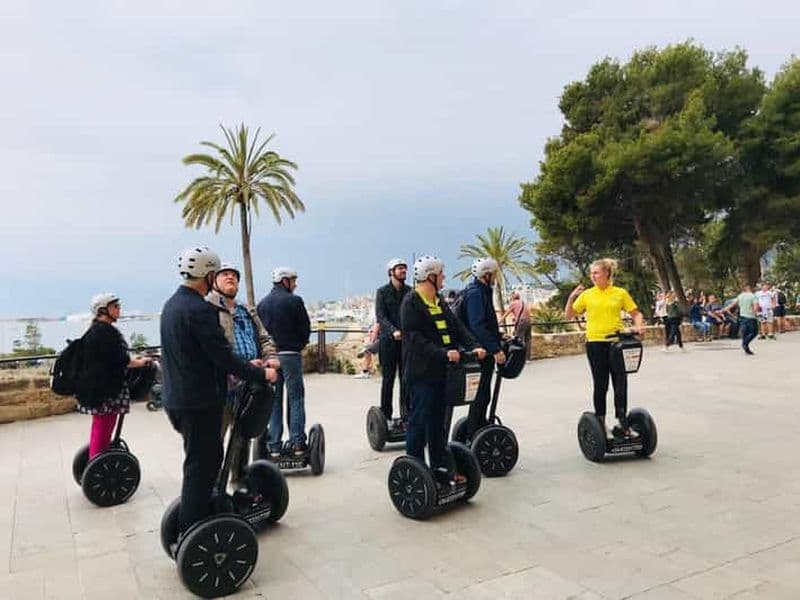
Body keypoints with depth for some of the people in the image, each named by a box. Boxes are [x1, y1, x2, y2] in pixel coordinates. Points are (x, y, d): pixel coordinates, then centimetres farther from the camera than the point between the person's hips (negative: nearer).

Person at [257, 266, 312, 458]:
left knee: (273, 401, 10)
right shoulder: (294, 301, -7)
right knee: (295, 398, 3)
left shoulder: (262, 303, 10)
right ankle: (297, 442, 2)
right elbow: (306, 327, -6)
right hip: (291, 355, -5)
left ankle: (273, 445, 10)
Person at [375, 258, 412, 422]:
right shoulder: (382, 291, 2)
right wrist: (393, 331, -23)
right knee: (388, 379, 1)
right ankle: (386, 414, 7)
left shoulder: (410, 292, 10)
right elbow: (380, 316, -7)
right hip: (389, 341, -3)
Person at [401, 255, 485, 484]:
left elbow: (457, 327, 10)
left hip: (440, 371, 8)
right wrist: (443, 353, -30)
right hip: (421, 373, -8)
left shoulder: (439, 302, 16)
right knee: (419, 421, 0)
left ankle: (440, 468, 26)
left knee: (438, 422, 15)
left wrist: (474, 346, -6)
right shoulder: (411, 302, -12)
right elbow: (415, 339, -21)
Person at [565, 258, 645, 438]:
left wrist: (639, 325, -14)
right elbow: (569, 315, 7)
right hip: (595, 342, 0)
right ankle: (600, 421, 19)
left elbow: (636, 313, 6)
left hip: (616, 342, 0)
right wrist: (571, 297, -8)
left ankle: (622, 420, 7)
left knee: (621, 382, -1)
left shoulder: (620, 293, 3)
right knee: (600, 384, 7)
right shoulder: (587, 295, 4)